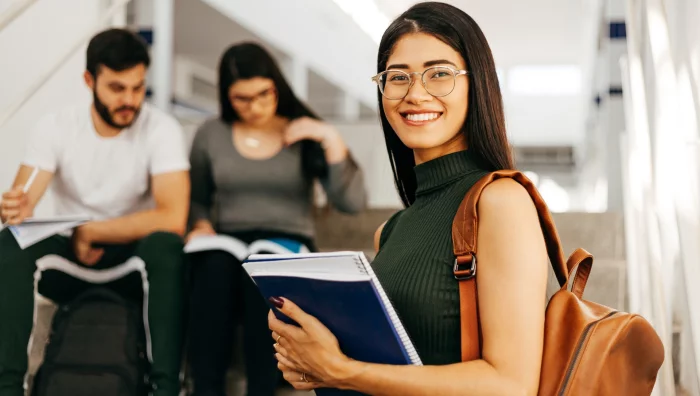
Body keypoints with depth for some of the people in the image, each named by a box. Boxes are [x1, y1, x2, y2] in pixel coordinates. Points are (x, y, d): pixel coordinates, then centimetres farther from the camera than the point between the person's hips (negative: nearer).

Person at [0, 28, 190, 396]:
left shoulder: (162, 129, -13)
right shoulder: (54, 127, -7)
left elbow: (172, 219, -23)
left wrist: (89, 232, -18)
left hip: (133, 259, -2)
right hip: (67, 257, 2)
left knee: (165, 245, -35)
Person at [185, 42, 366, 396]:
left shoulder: (306, 136, 3)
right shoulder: (211, 134, 10)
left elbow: (352, 203, -7)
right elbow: (197, 198, 20)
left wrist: (332, 140, -12)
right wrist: (201, 225, -1)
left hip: (289, 247, -1)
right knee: (214, 265, -35)